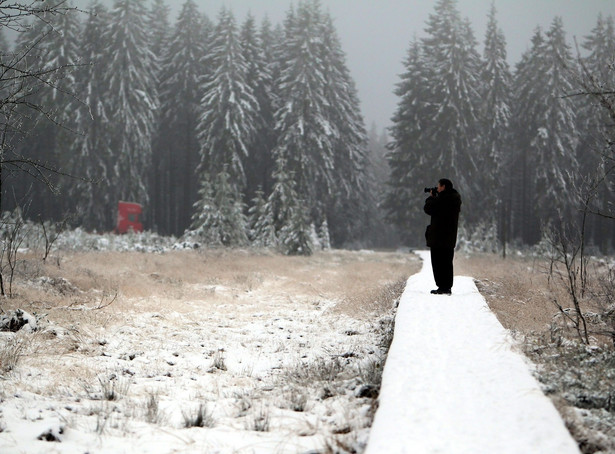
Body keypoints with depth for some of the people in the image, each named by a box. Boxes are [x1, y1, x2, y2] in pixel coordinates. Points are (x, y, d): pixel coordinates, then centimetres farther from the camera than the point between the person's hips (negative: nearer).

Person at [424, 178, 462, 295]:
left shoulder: (443, 198, -17)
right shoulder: (455, 198, 11)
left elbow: (428, 209, -11)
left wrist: (431, 197, 4)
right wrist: (435, 197, 15)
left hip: (439, 237, -9)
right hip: (450, 237, 9)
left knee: (438, 263, -4)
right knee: (447, 262, 14)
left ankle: (442, 287, -7)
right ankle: (448, 287, 16)